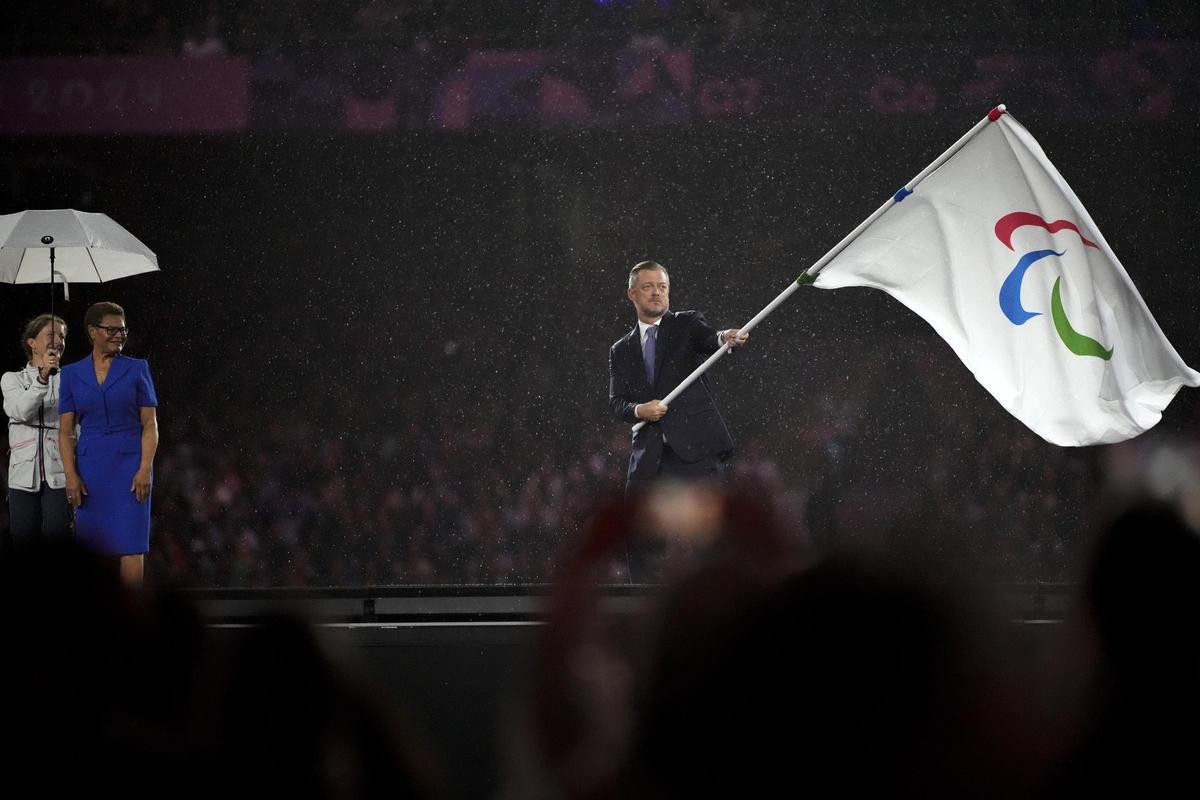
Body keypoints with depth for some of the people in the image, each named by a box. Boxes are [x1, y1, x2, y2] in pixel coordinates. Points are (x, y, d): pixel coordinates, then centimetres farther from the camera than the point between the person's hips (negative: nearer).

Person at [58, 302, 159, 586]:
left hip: (130, 466, -2)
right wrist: (71, 475, -5)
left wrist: (145, 469, -10)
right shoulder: (72, 374, 7)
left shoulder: (137, 369, 3)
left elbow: (150, 424, 1)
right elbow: (66, 430, 5)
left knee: (131, 547, -6)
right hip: (91, 469, 2)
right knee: (92, 549, 2)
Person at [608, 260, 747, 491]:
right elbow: (616, 402, 7)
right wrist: (639, 410, -16)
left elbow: (708, 340, -13)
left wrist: (725, 338, -38)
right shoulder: (620, 351, 16)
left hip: (694, 450, -3)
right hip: (648, 458, 3)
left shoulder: (687, 324, 8)